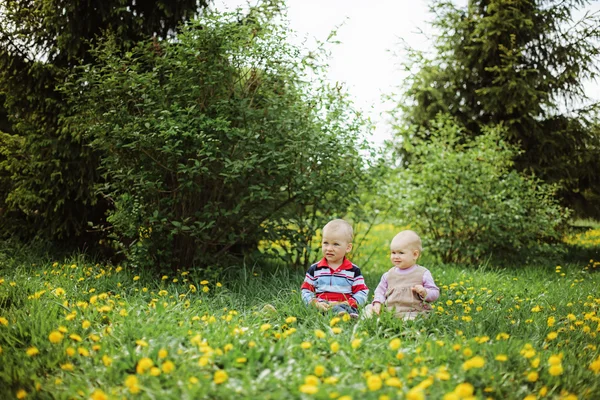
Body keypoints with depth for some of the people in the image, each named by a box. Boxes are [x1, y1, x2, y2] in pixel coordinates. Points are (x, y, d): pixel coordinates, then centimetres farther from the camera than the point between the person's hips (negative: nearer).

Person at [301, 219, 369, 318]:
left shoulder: (354, 271, 10)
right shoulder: (314, 269, 13)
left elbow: (362, 293, 6)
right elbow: (306, 291, 12)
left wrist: (347, 304, -11)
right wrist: (316, 304, -8)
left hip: (346, 309, -1)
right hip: (322, 309, 1)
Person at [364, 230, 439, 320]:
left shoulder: (423, 273, 3)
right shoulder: (389, 274, 13)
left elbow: (435, 293, 6)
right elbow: (380, 290, 22)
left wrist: (424, 293, -16)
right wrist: (377, 303, 2)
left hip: (412, 312, -4)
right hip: (388, 311, 4)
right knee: (368, 309, -11)